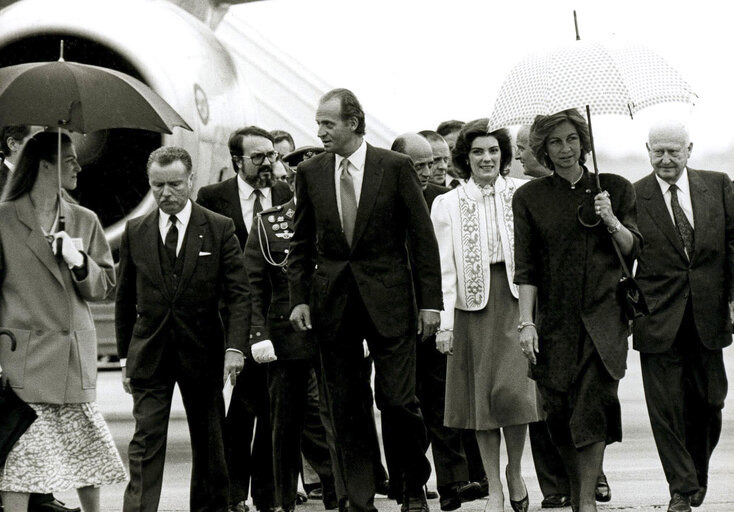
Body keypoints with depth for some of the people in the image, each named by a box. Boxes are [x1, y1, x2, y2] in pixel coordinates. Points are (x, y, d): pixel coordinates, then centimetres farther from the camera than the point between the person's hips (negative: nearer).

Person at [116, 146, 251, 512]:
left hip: (202, 353, 0)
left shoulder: (219, 229, -1)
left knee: (208, 444, 9)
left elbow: (238, 295, -4)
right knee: (146, 441, -8)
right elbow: (125, 300, 11)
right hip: (149, 354, 1)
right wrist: (125, 356, 8)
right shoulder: (135, 232, 5)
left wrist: (235, 347, -16)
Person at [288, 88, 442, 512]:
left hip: (388, 298, -3)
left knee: (398, 399, -7)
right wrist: (300, 298, 3)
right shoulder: (310, 173, 6)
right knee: (345, 408, 4)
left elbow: (422, 236, -1)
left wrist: (430, 300, -5)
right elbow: (302, 242, 12)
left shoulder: (396, 167, -3)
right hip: (332, 302, 3)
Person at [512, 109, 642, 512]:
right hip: (554, 319, 1)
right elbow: (525, 267, 1)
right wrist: (526, 322, -6)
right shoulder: (530, 198, 5)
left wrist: (613, 223, -12)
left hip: (602, 315, -1)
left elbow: (633, 249, 7)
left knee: (593, 406, -12)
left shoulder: (614, 189, 7)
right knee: (559, 414, 1)